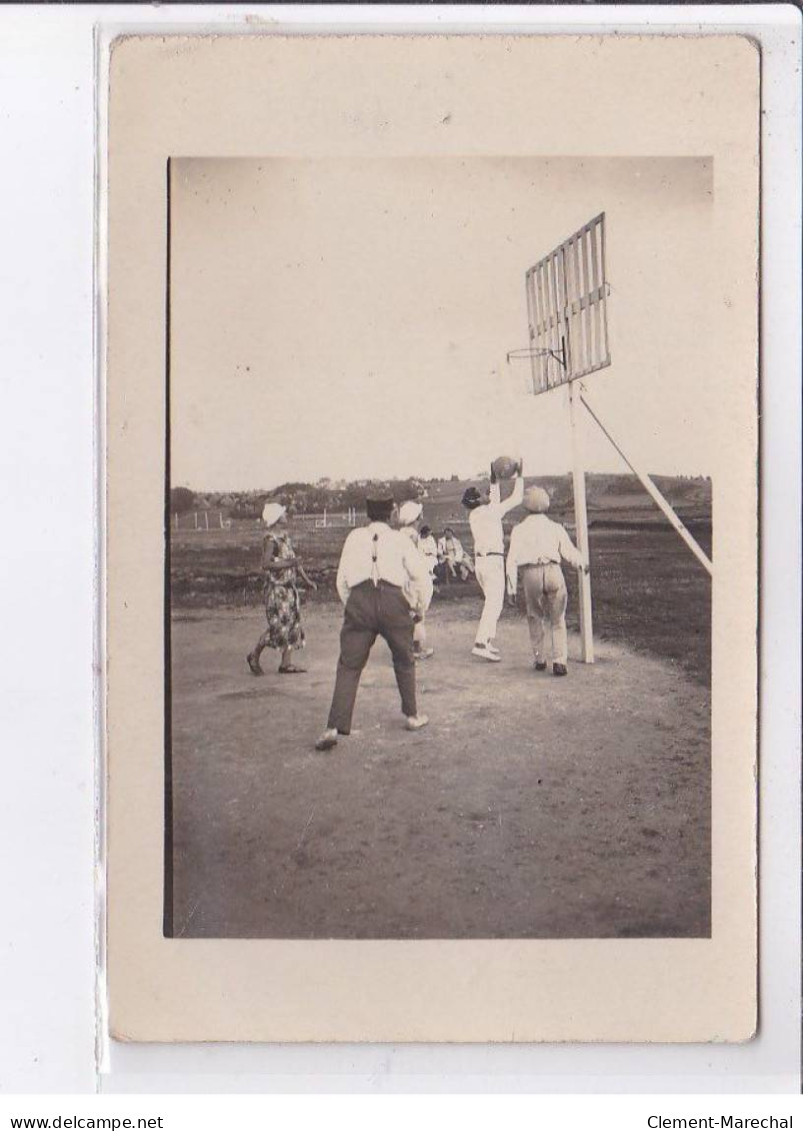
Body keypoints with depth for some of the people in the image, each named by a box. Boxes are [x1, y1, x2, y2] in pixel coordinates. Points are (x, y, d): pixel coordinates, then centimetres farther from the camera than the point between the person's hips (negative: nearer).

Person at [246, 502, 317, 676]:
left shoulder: (285, 538, 12)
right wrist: (288, 563, -24)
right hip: (276, 589, -9)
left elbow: (294, 560, 21)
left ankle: (286, 663, 12)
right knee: (278, 626, -7)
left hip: (290, 588, 9)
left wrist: (307, 579, 19)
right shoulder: (270, 540, -16)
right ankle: (254, 656, 10)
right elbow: (266, 564, -26)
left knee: (293, 624, 7)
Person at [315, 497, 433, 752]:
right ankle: (413, 716, 29)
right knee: (404, 661, 21)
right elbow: (422, 576, 9)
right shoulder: (399, 539, 15)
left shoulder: (355, 537, 18)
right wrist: (419, 607, 21)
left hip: (359, 599, 0)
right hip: (393, 599, 0)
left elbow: (342, 580, 14)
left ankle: (334, 728, -11)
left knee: (349, 666, 0)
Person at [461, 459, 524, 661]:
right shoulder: (490, 511, -9)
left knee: (492, 601, 17)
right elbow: (516, 498, -3)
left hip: (479, 561, 8)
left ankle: (489, 641, 13)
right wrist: (519, 476, 8)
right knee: (494, 603, -12)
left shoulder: (473, 516, 12)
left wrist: (494, 481, 35)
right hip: (493, 560, -8)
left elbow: (495, 501, 31)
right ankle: (481, 643, -24)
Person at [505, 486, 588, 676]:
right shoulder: (555, 527, 12)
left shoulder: (519, 529, 11)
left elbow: (512, 560, 4)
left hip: (530, 574, 0)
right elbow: (569, 552, 2)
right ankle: (559, 661, -4)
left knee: (535, 618, 20)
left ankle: (539, 659, 22)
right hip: (553, 571, 0)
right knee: (557, 620, 8)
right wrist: (583, 564, 21)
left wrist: (512, 589, 5)